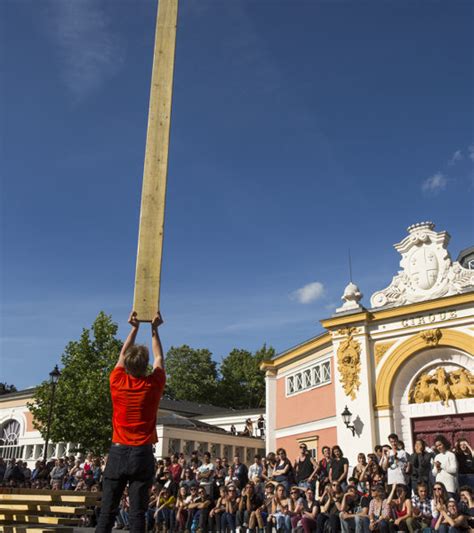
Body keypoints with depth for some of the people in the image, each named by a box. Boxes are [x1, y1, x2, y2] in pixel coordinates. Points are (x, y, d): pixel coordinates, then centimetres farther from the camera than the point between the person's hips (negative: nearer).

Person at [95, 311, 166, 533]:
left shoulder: (117, 383, -2)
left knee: (107, 510, 4)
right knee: (137, 512, -1)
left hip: (118, 452, 1)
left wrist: (134, 328, 21)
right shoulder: (153, 386, -5)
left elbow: (122, 355, 15)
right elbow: (159, 358, 12)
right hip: (142, 454, -1)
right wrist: (154, 329, 19)